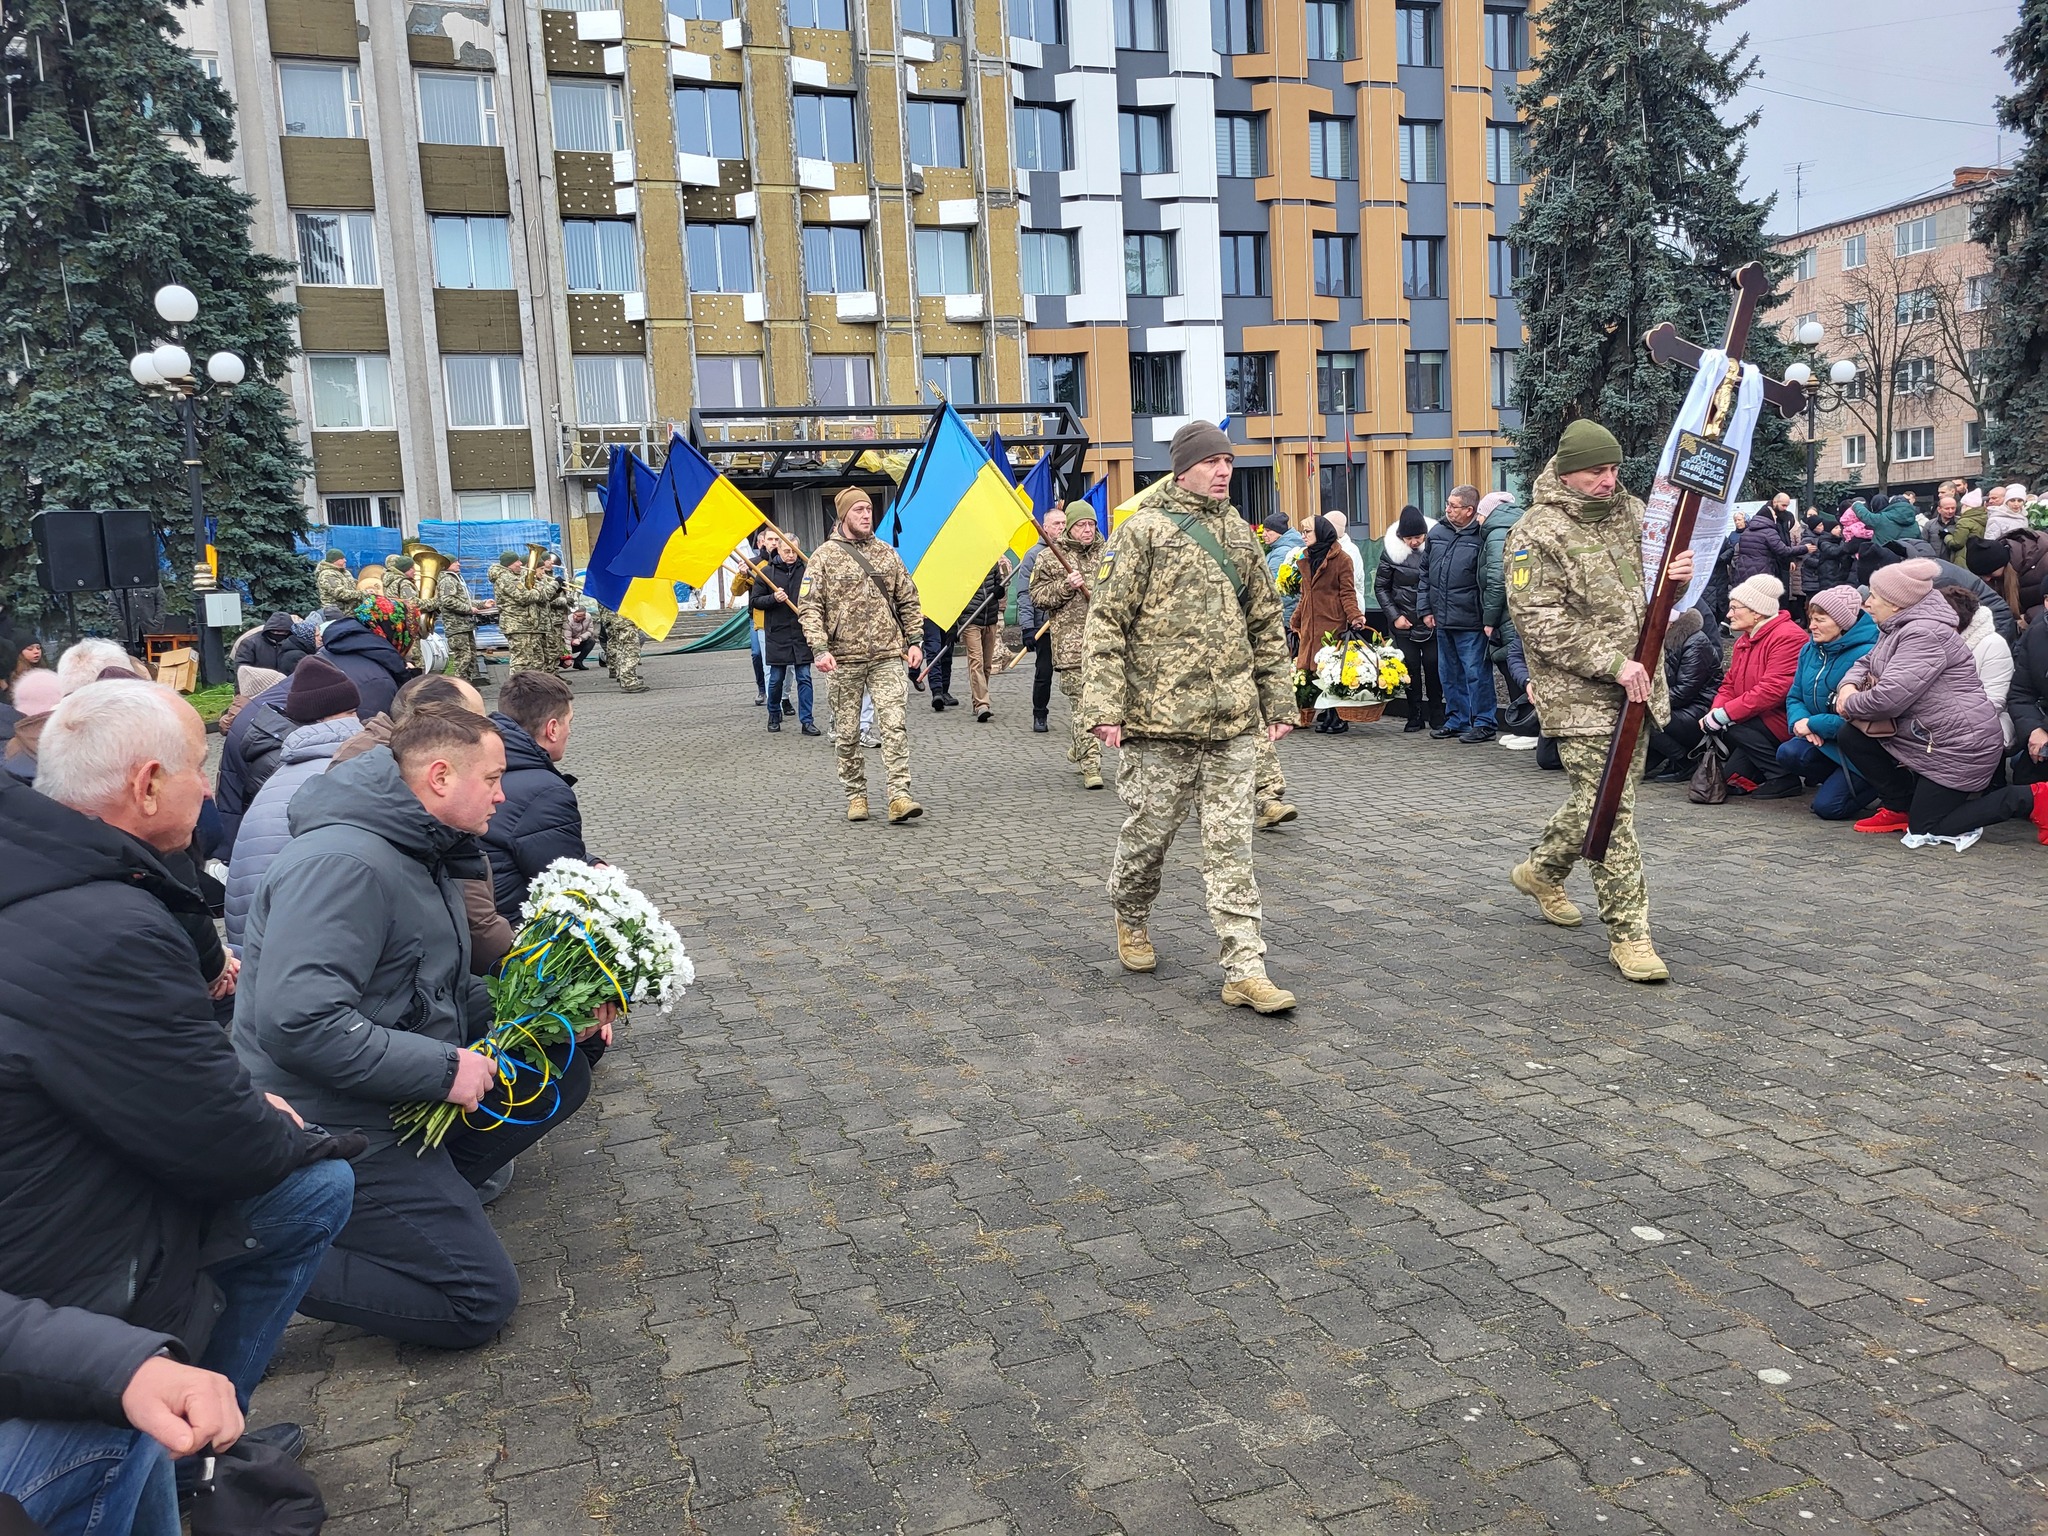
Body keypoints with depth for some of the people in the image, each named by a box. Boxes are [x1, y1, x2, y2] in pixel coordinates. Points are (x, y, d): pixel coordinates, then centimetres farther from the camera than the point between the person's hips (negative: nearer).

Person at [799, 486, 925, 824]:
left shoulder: (886, 554, 11)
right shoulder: (825, 557, 1)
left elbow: (908, 602, 16)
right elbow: (809, 607, -3)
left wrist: (914, 640, 7)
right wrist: (820, 648, -15)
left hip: (888, 656, 1)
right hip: (843, 660, -1)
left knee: (894, 724, -10)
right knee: (847, 733, 6)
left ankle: (899, 796, -12)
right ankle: (855, 796, 20)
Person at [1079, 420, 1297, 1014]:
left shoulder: (1240, 536, 14)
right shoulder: (1143, 530, -3)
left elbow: (1267, 625, 19)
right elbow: (1106, 622, -7)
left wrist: (1278, 700, 15)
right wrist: (1105, 705, -14)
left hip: (1232, 721, 4)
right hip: (1159, 719, -4)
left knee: (1230, 846, 3)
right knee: (1149, 832, 9)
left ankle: (1245, 971, 5)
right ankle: (1131, 918, 38)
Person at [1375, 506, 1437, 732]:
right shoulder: (1391, 551, -2)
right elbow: (1380, 587, 5)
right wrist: (1394, 616, -3)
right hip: (1404, 622, 1)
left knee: (1433, 667, -1)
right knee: (1411, 668, 3)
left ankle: (1436, 716, 9)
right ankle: (1415, 717, 10)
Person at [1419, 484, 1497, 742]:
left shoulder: (1481, 537, -10)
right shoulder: (1436, 532, 9)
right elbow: (1425, 573, 16)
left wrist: (1488, 619, -13)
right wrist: (1425, 609, 12)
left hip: (1470, 622, -7)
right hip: (1442, 621, 7)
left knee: (1476, 673, -1)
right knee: (1449, 674, 15)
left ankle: (1483, 724, 8)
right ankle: (1456, 720, 26)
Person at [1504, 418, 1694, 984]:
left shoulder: (1630, 512, 11)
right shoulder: (1537, 534, -11)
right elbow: (1541, 622, -16)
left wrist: (1677, 574, -4)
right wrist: (1613, 664, -21)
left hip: (1638, 688, 8)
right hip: (1580, 697, -7)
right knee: (1610, 809, -7)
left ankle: (1541, 871, 40)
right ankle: (1628, 933, 0)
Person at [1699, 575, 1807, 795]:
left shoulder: (1787, 637, -18)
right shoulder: (1744, 640, 14)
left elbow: (1773, 690, -28)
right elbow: (1729, 685, 11)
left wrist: (1723, 714, -27)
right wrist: (1715, 712, -10)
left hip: (1787, 723, -9)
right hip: (1760, 721, 9)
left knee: (1731, 726, -28)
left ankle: (1784, 777, -15)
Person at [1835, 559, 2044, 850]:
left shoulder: (1924, 634, -23)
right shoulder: (1899, 630, 11)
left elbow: (1891, 695, -30)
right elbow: (1866, 664, 18)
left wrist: (1850, 705, -11)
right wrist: (1849, 686, -6)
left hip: (1958, 746, -10)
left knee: (1924, 829, -6)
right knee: (1851, 737, 1)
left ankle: (2029, 799, 2)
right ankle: (1900, 807, 10)